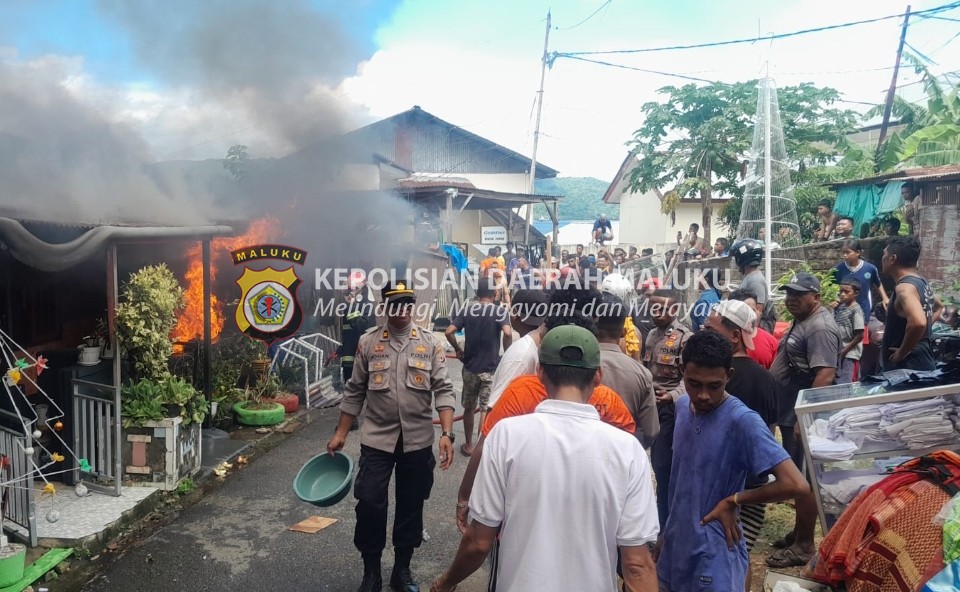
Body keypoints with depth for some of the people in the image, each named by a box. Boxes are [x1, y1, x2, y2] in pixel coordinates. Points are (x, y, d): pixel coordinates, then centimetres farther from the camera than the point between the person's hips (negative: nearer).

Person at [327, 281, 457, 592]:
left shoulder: (431, 344, -1)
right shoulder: (368, 343, 2)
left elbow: (442, 390, -5)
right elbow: (355, 392, 8)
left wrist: (447, 433, -16)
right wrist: (340, 433, 7)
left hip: (418, 440, 0)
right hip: (377, 438, 0)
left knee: (411, 506, 11)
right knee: (369, 504, -5)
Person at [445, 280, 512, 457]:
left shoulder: (466, 310, -1)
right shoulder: (500, 311, -7)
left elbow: (449, 332, -10)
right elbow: (507, 333, -24)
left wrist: (458, 350, 4)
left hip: (470, 368, 3)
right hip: (491, 369, -2)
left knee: (469, 408, 17)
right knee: (486, 409, 6)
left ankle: (468, 446, 29)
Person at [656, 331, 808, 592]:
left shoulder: (743, 421, -22)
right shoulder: (682, 406, 0)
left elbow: (796, 485, -28)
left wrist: (733, 501, -18)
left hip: (714, 555, -6)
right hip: (675, 544, 7)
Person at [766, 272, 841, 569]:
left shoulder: (820, 328, -20)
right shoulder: (802, 321, 14)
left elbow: (825, 375, -28)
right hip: (790, 414, 10)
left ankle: (804, 546, 8)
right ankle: (799, 532, 30)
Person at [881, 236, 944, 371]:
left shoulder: (904, 287, -20)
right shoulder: (921, 281, 11)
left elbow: (918, 322, -37)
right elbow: (939, 307, 32)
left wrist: (902, 352, -23)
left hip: (907, 367, -10)